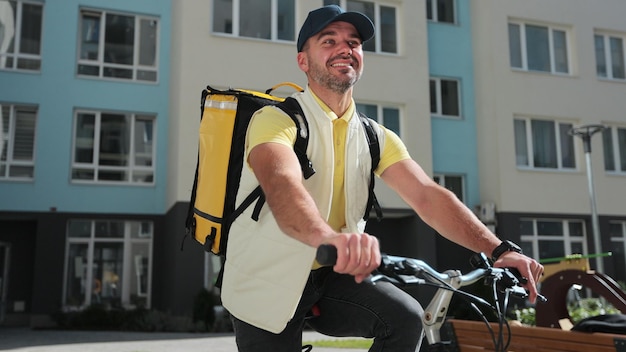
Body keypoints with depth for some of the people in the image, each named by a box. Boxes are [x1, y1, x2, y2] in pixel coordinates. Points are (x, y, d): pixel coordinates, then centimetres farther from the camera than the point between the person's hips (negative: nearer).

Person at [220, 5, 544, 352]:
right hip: (266, 283, -3)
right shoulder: (277, 119, -16)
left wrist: (500, 250, -25)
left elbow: (428, 196, -11)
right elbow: (282, 186, -36)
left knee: (406, 317, -19)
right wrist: (328, 237, -57)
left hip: (328, 277, 4)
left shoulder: (376, 138, 1)